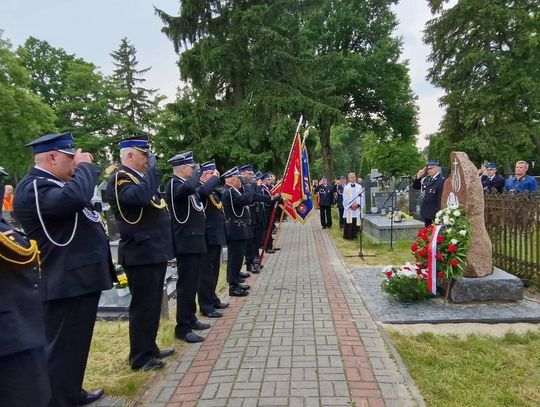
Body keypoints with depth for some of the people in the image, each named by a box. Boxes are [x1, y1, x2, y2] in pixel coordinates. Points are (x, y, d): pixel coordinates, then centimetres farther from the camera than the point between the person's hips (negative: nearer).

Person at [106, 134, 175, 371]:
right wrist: (152, 170, -22)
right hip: (140, 253, -10)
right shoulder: (119, 179, -13)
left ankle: (150, 348, 31)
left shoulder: (139, 177, 17)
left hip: (154, 251, 10)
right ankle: (139, 358, 13)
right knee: (143, 306, 0)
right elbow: (139, 197, -34)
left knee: (153, 304, 18)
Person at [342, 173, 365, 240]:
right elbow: (345, 198, 0)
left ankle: (354, 235, 8)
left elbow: (362, 197, 3)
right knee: (349, 222, -4)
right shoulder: (346, 187, 6)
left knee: (356, 222, -1)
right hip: (349, 208, -1)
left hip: (357, 208, 1)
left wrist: (357, 204, -11)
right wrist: (351, 205, -11)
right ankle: (348, 236, 3)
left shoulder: (359, 187, 9)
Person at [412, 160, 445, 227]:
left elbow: (441, 198, -17)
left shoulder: (441, 180, -13)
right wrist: (418, 176, 3)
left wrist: (439, 213, -19)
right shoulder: (426, 179, 11)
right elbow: (415, 186, 19)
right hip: (426, 212, 8)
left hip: (434, 213, -7)